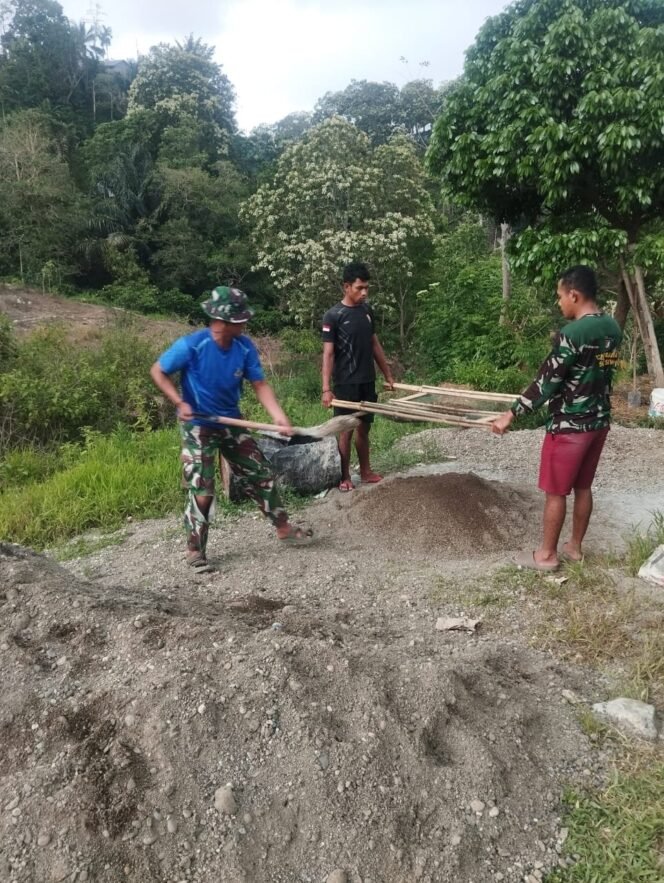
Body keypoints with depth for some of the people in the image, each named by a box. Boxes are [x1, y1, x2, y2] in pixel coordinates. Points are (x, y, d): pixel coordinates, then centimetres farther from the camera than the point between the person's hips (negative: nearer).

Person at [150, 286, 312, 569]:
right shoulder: (192, 345, -24)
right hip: (198, 427, -5)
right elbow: (157, 371, -11)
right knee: (201, 490, -6)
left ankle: (283, 528, 28)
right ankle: (195, 549, 12)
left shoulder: (245, 347, -11)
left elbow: (260, 385, -7)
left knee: (261, 475, 10)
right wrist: (180, 402, -22)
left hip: (232, 423, 5)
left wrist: (279, 417, -21)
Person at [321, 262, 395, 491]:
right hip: (346, 383, -6)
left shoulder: (367, 311, 8)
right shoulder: (333, 316, -11)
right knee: (346, 430, 1)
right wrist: (326, 389, -21)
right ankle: (344, 477, 11)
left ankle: (366, 472, 25)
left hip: (367, 381, 6)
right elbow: (328, 353, -14)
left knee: (364, 427, 14)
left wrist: (388, 375, 15)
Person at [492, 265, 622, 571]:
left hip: (569, 426, -8)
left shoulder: (572, 333, -22)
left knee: (556, 491, 5)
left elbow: (546, 381, -20)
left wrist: (511, 414, -13)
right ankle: (575, 546, 30)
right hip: (599, 421, 8)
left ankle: (547, 554, 16)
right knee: (583, 487, 18)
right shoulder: (612, 327, 5)